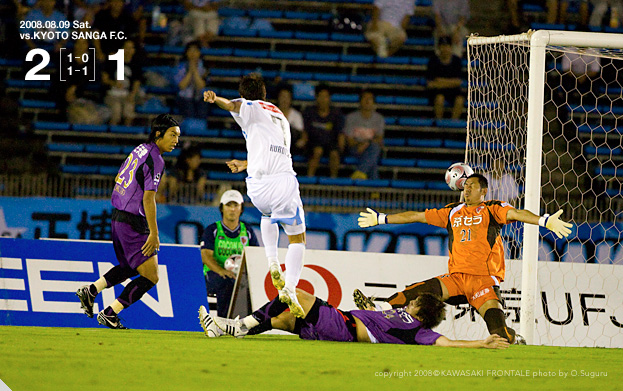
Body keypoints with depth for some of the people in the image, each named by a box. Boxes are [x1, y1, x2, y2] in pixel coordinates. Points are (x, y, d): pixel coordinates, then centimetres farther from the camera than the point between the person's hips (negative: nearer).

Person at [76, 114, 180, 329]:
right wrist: (153, 234, -21)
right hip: (133, 223, -10)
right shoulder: (155, 160, -16)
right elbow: (148, 198, -22)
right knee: (150, 277, -4)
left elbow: (118, 179, 22)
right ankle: (109, 314, -4)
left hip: (118, 217, 10)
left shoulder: (139, 150, 12)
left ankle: (91, 290, 22)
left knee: (130, 267, 28)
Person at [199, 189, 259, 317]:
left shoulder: (248, 232, 16)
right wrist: (221, 270, -26)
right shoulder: (212, 230, 7)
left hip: (241, 275, 2)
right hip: (214, 275, -2)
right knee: (227, 282, -38)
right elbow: (206, 256, -6)